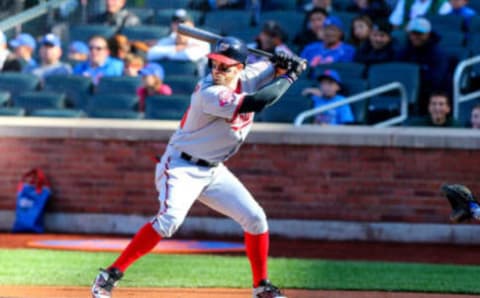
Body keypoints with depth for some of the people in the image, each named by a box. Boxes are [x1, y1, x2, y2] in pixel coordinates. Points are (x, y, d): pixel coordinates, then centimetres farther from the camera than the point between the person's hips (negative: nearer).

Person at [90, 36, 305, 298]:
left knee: (255, 218, 3)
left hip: (213, 170, 8)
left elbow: (276, 68, 13)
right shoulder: (209, 94, -26)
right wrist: (289, 77, -26)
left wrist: (286, 63, -12)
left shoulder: (248, 78, -3)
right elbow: (256, 102, -36)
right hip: (181, 166, -8)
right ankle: (110, 275, -24)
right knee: (170, 219, -28)